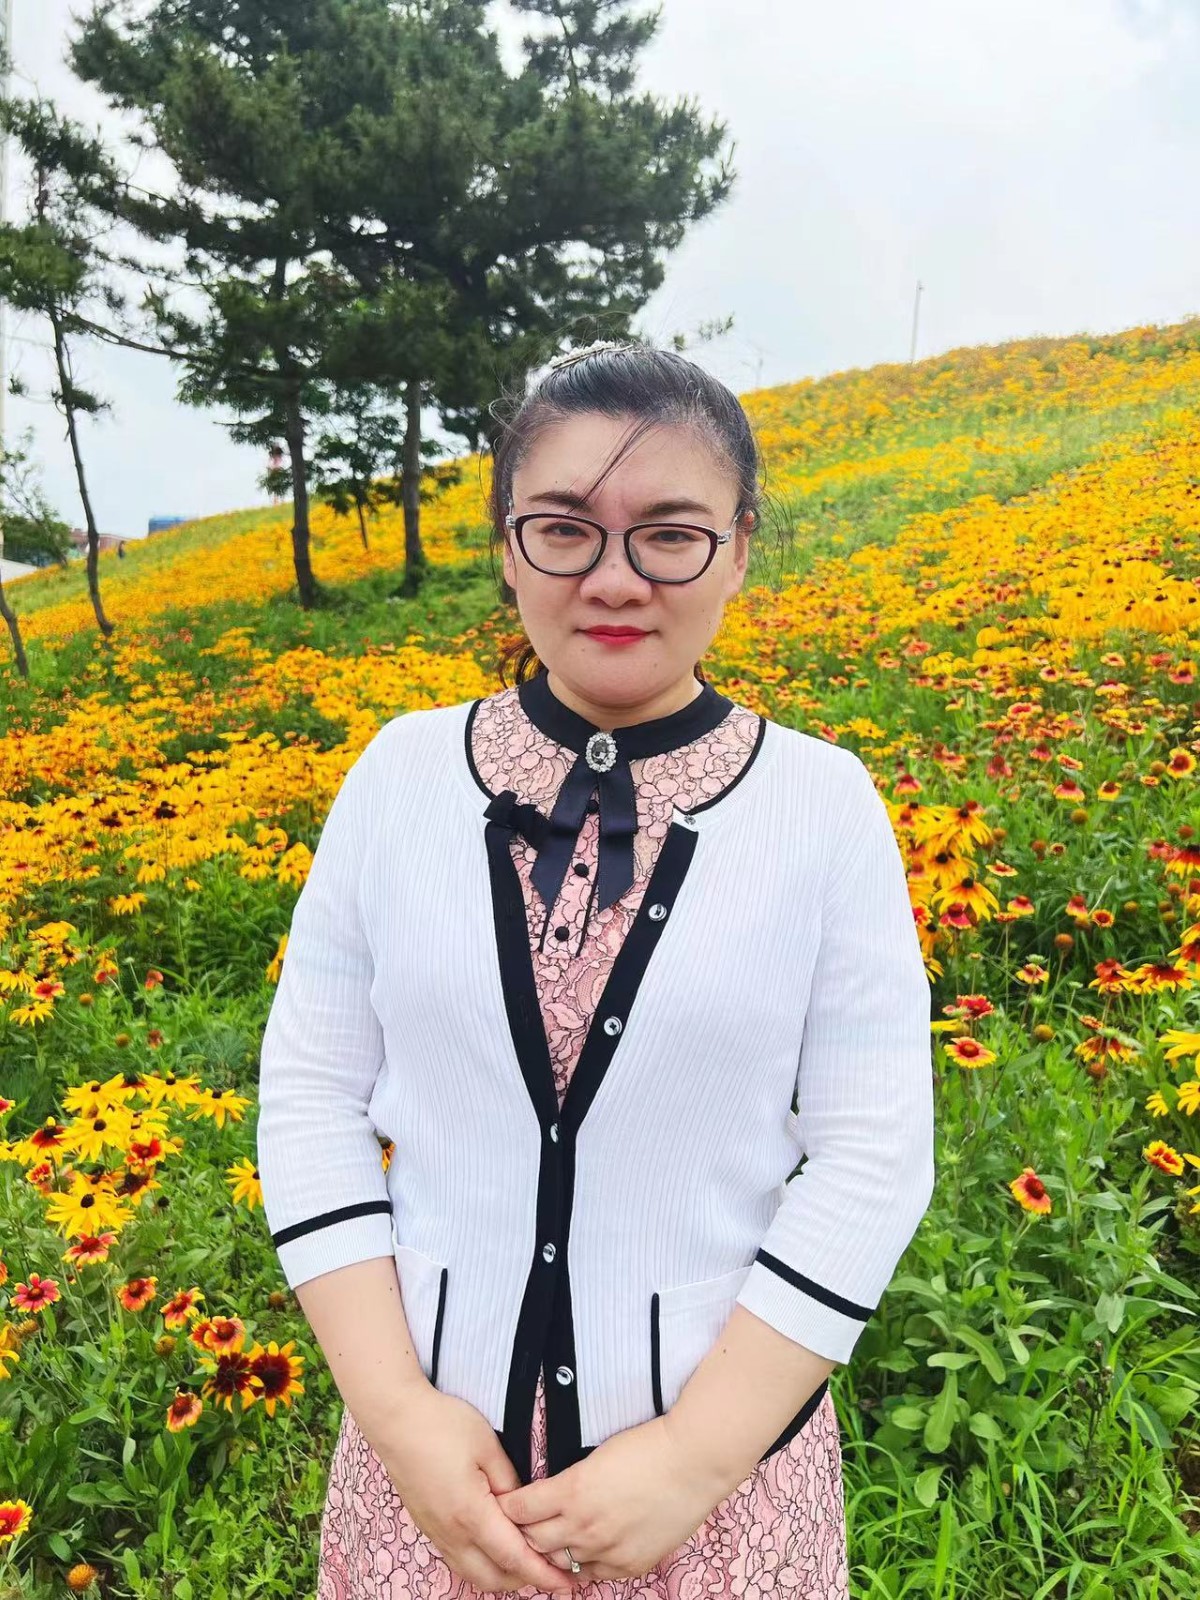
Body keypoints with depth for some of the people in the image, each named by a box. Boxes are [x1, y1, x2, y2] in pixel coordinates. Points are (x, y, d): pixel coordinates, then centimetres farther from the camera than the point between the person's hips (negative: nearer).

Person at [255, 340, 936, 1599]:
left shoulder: (824, 806, -12)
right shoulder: (402, 773, -8)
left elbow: (875, 1158, -10)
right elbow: (310, 1095, -4)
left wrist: (697, 1452, -13)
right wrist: (397, 1413, -9)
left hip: (723, 1423, -1)